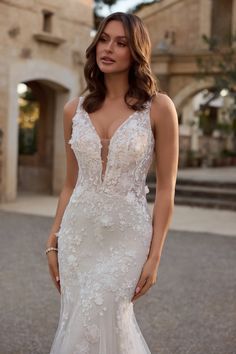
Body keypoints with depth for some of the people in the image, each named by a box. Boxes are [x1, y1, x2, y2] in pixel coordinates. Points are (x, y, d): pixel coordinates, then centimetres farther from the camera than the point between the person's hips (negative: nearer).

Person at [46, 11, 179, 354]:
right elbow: (71, 183, 12)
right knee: (79, 324, 9)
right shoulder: (75, 109, 5)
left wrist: (154, 256, -9)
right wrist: (53, 241, 8)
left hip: (127, 236, -4)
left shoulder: (158, 107, -6)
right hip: (78, 233, 4)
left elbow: (166, 188, -5)